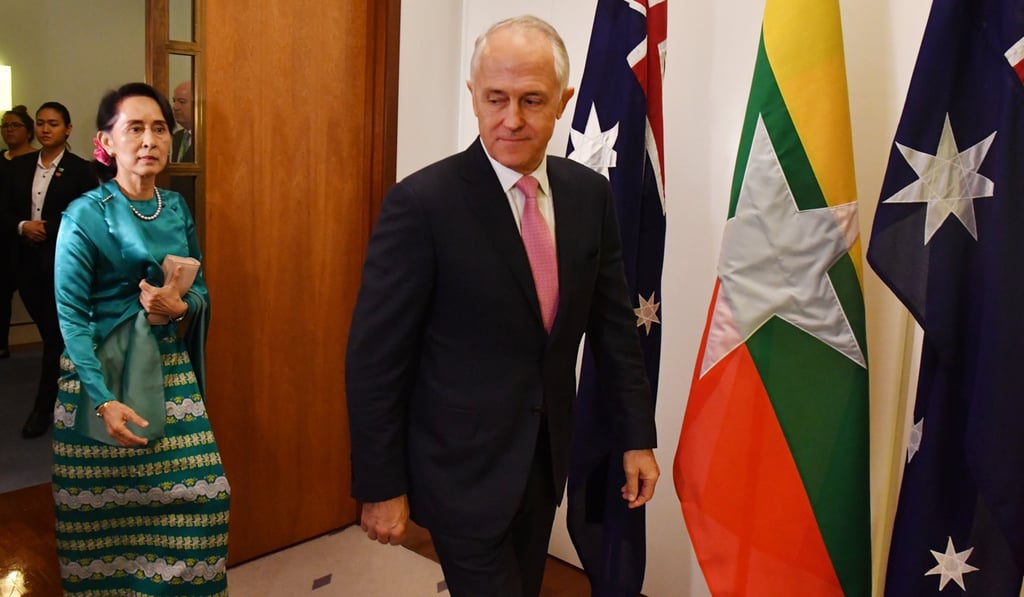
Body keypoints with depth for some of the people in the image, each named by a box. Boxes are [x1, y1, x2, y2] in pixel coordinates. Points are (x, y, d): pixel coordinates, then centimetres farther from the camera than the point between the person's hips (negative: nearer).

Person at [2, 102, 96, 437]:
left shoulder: (80, 170, -4)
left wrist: (48, 230, -14)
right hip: (28, 262, 5)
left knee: (56, 334, -1)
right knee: (50, 333, 12)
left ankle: (44, 406, 10)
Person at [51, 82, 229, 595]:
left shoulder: (177, 209, 4)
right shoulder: (85, 216, -11)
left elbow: (199, 289, 11)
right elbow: (71, 315, -13)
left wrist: (181, 305, -14)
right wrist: (104, 400, -21)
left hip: (168, 369, 4)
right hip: (101, 371, -4)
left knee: (199, 495, 3)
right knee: (102, 507, 7)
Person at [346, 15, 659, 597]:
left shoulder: (589, 193, -3)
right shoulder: (423, 202, -18)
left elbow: (614, 319, 5)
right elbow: (375, 357, -14)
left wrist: (637, 435, 6)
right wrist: (380, 486, -10)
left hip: (547, 457, 6)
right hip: (464, 468, -5)